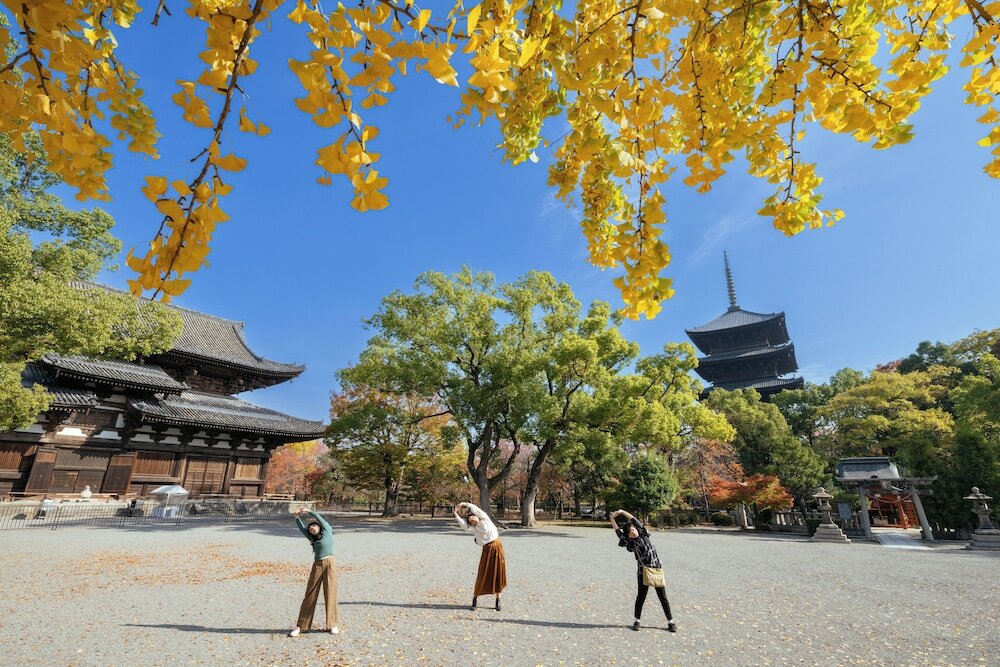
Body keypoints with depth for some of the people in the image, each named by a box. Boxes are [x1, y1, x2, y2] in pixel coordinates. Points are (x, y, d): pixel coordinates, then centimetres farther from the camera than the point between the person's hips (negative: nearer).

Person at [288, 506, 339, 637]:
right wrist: (297, 517, 3)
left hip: (329, 564, -4)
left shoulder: (327, 531, 6)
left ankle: (332, 625, 10)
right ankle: (300, 625, 14)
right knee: (310, 595, 4)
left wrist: (308, 511, 4)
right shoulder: (313, 538, 17)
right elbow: (302, 528, 13)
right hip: (317, 566, 4)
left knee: (330, 594, 0)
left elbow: (319, 518, 0)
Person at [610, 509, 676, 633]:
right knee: (641, 597, 4)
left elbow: (635, 520, -1)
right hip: (643, 572, -2)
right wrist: (612, 519, -7)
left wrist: (622, 512, -3)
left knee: (663, 597, 8)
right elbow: (618, 531, -7)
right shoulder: (630, 543, -5)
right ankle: (637, 621, 19)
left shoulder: (644, 535, 1)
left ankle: (670, 622, 19)